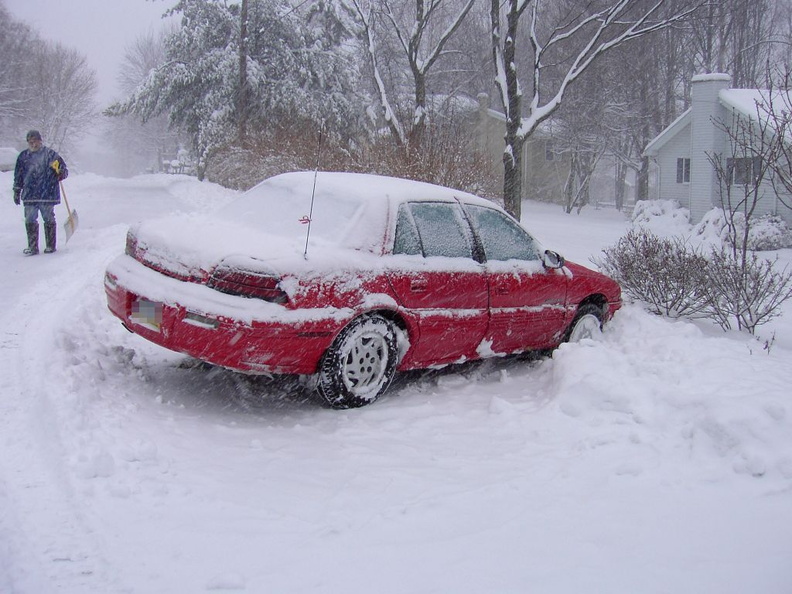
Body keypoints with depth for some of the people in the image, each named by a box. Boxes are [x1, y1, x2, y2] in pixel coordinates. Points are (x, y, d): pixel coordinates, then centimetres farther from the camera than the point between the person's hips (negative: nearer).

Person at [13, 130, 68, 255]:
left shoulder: (50, 154, 0)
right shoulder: (23, 156, 10)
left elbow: (64, 170, 1)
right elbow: (18, 176, 18)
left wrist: (61, 172, -21)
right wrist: (17, 191, 16)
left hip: (47, 194, -3)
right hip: (29, 196, 3)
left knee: (49, 220, 4)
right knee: (30, 221, 3)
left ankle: (50, 246, 14)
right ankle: (32, 247, 11)